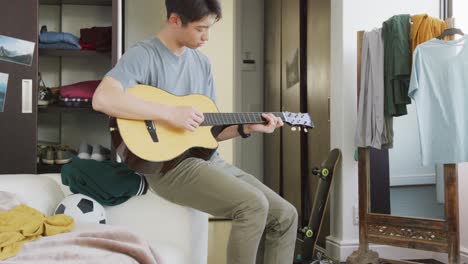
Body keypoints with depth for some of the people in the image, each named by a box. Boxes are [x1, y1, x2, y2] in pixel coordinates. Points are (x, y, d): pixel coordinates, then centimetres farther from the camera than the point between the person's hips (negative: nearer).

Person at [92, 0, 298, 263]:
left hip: (210, 159, 8)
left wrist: (247, 128, 2)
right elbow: (102, 99, -26)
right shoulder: (144, 55, -7)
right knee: (254, 205, -27)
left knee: (285, 215, 0)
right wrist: (171, 113, -25)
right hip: (170, 164, -7)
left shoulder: (202, 62, 15)